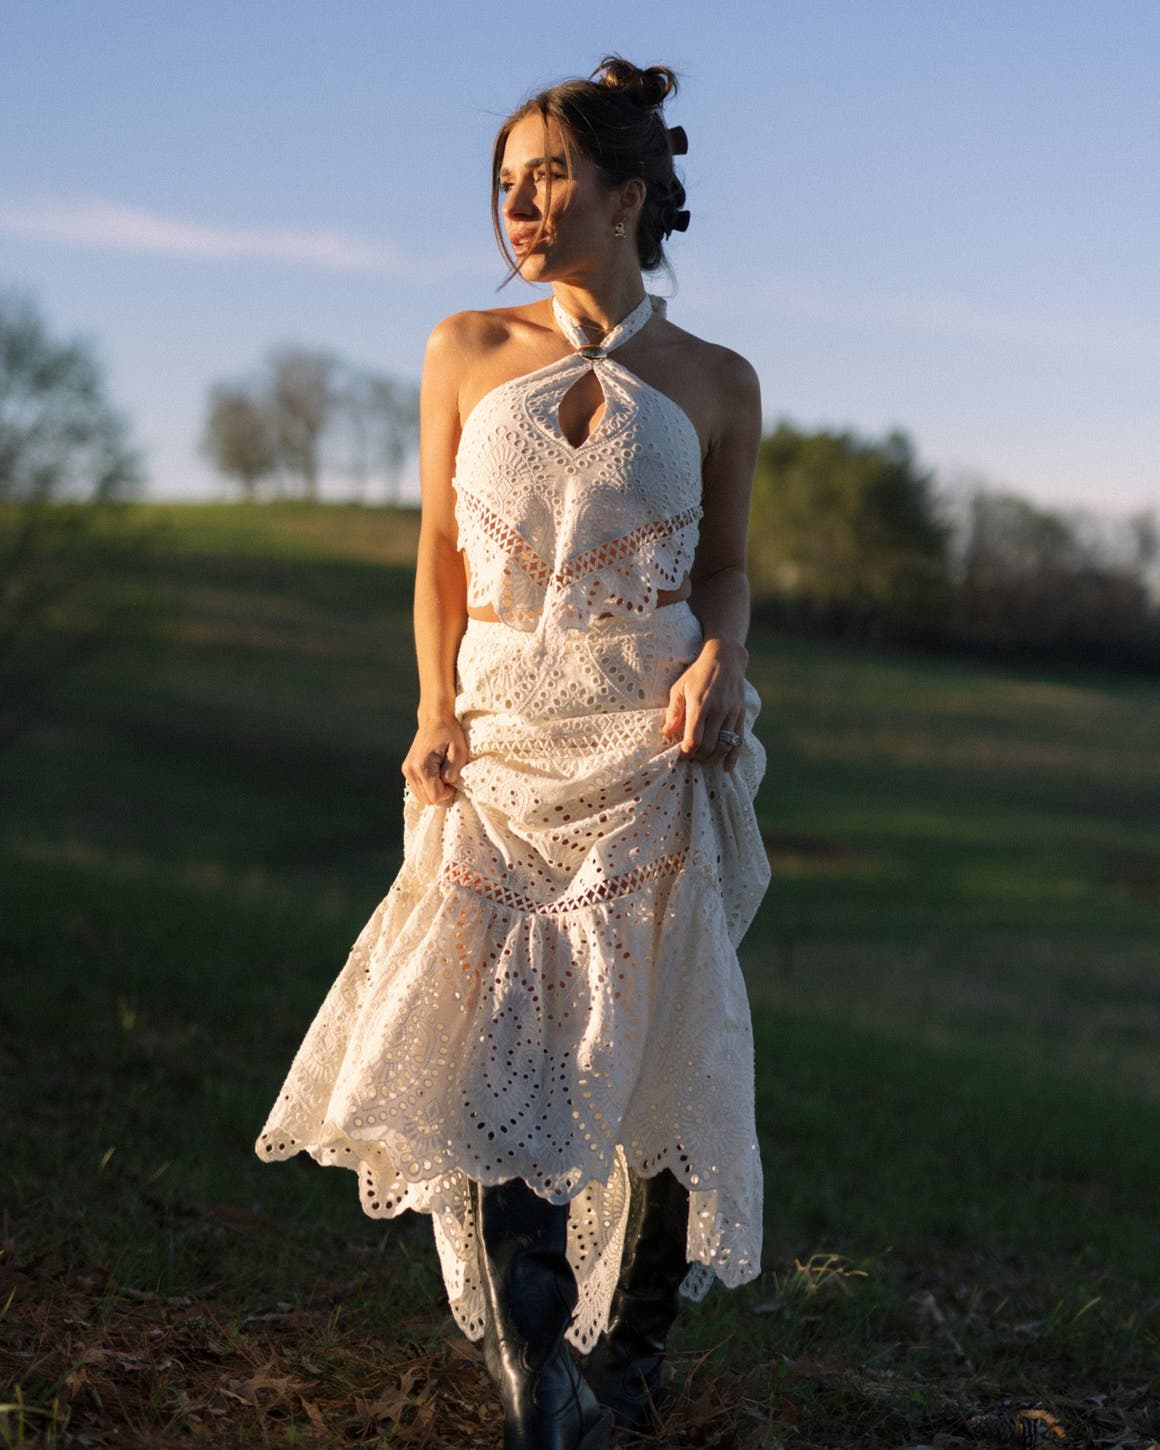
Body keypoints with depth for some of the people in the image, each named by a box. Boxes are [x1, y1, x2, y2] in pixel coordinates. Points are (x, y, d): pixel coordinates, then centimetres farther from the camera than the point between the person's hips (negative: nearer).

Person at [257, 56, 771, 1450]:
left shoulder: (714, 383, 6)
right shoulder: (466, 353, 9)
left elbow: (724, 565, 14)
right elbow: (442, 554, 12)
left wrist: (718, 661, -6)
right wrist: (437, 712, -1)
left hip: (652, 744, -1)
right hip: (501, 743, 1)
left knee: (656, 1048, 0)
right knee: (483, 1043, -11)